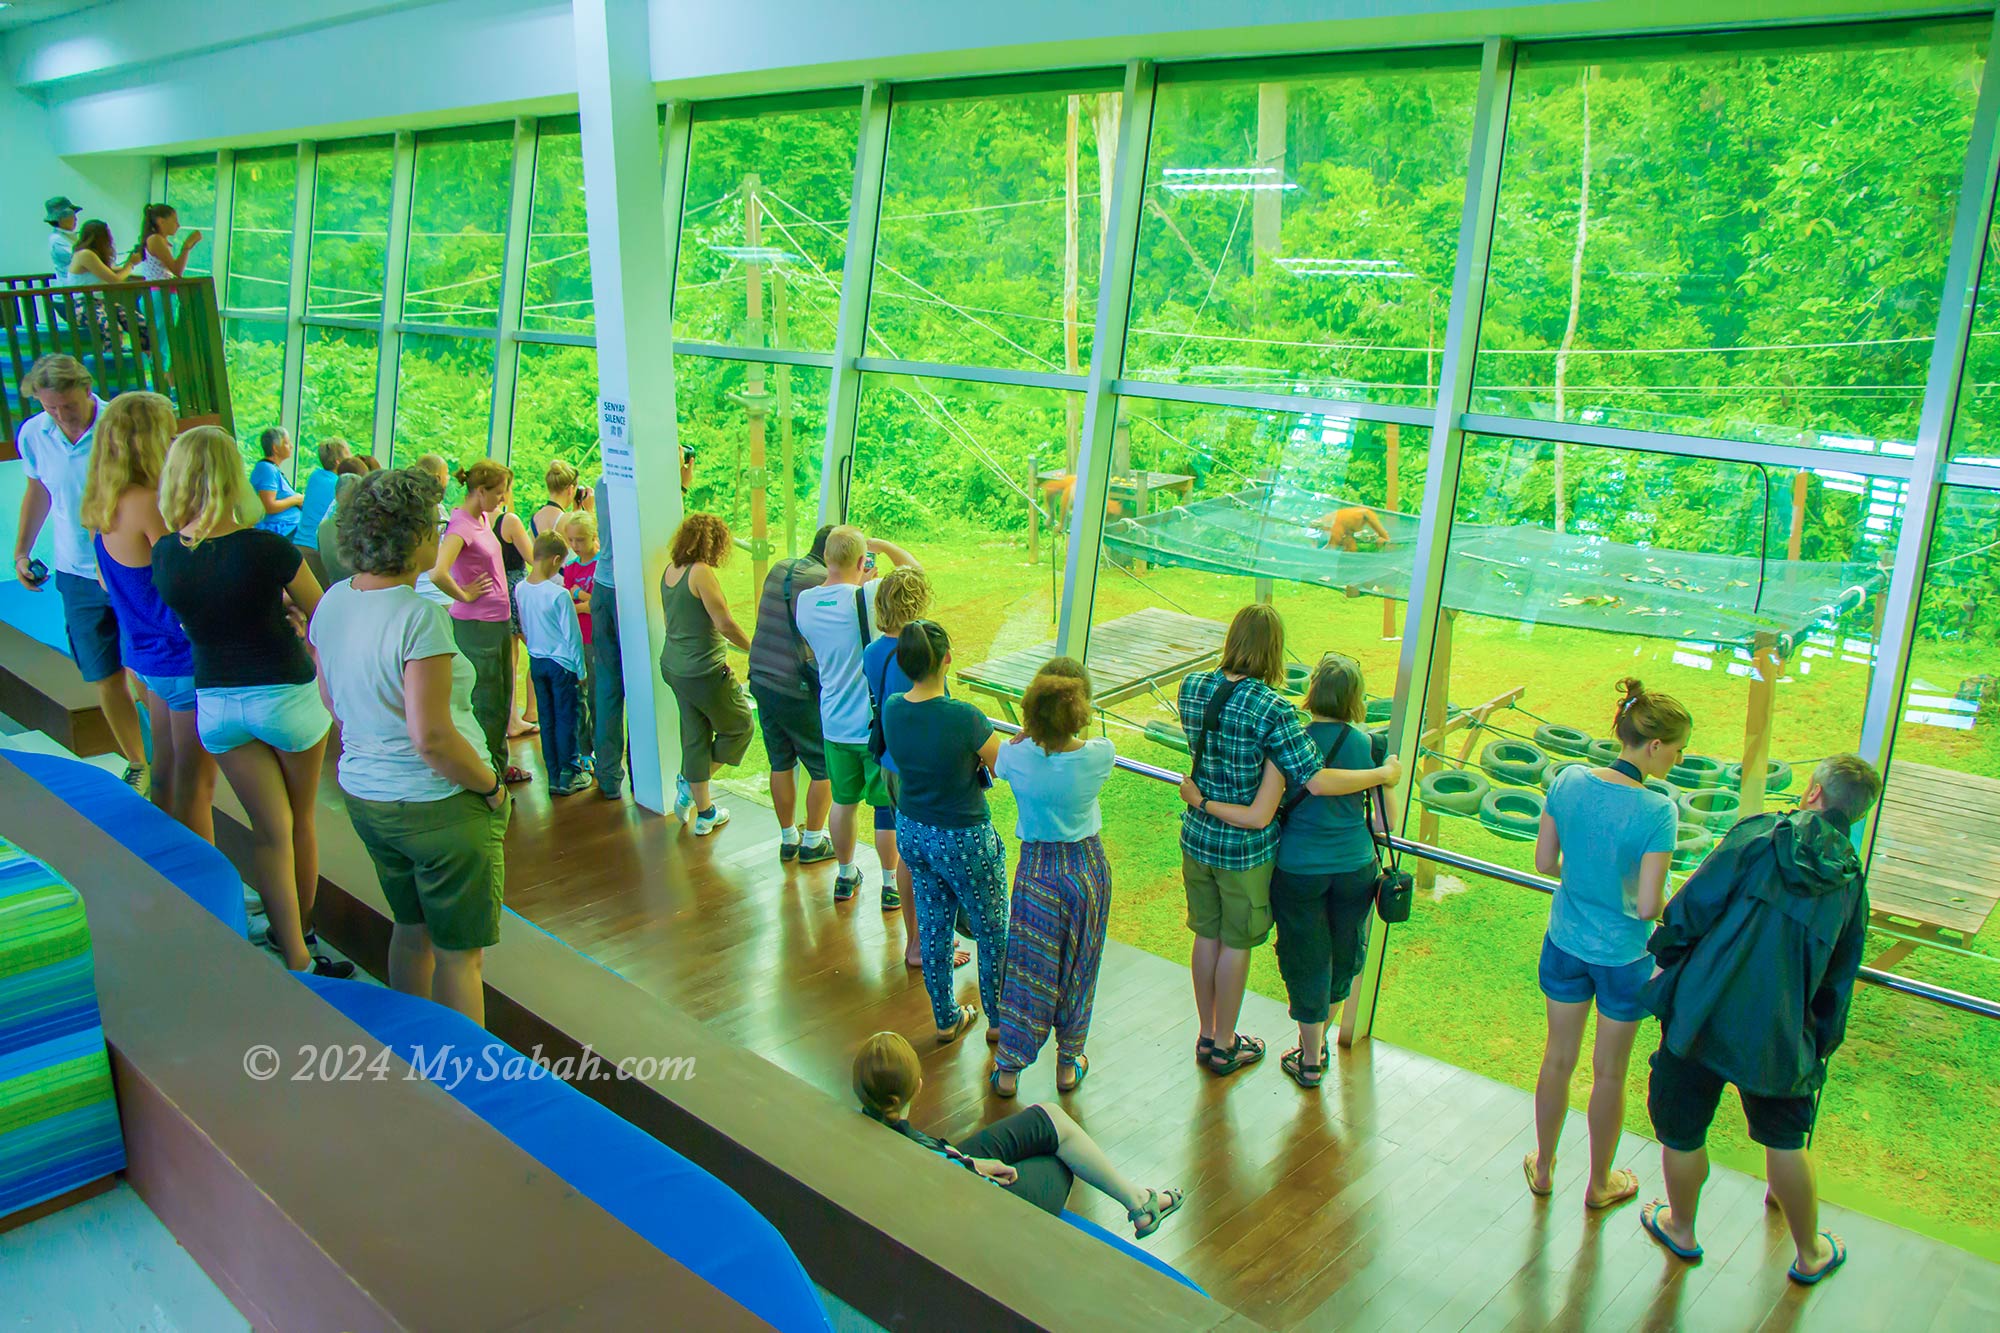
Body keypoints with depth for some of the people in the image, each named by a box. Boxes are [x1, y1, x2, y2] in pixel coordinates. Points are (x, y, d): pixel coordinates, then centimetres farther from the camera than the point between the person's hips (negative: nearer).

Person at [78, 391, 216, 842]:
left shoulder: (106, 506, 6)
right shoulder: (149, 505, -23)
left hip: (146, 650, 10)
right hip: (184, 657, -9)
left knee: (166, 770, 20)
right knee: (195, 784, 0)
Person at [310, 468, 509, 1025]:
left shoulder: (333, 602, 1)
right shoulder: (420, 615, -24)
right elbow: (432, 737, -27)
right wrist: (491, 788, -13)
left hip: (363, 794, 9)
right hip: (438, 806, -8)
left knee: (410, 930, 25)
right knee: (459, 953, 7)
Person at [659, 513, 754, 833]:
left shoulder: (669, 571, 7)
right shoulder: (701, 573, -19)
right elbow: (725, 624, -21)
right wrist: (754, 648, -5)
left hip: (673, 666, 8)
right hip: (704, 672, -8)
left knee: (695, 736, 16)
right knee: (739, 726, 14)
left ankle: (703, 813, 23)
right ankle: (689, 784, 14)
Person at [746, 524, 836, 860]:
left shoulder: (778, 569, 6)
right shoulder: (826, 583, -16)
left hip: (761, 681, 7)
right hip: (799, 691, -7)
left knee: (780, 763, 19)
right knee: (824, 767, 11)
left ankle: (788, 839, 31)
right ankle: (812, 842, 21)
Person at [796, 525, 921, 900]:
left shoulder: (804, 602, -4)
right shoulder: (867, 597, -22)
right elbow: (915, 570, -10)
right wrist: (884, 545, 5)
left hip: (835, 725, 5)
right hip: (876, 725, -5)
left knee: (843, 801, 20)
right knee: (888, 807, 10)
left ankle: (845, 875, 35)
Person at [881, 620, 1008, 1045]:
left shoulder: (891, 709, -10)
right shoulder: (964, 717, -29)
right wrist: (982, 759, 3)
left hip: (911, 831, 6)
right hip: (963, 840, -6)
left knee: (933, 927, 23)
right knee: (992, 933, 18)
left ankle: (946, 1018, 39)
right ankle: (998, 1021, 35)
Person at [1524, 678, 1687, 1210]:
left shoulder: (1568, 781, -12)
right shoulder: (1657, 811, -25)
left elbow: (1544, 861, -3)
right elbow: (1648, 906, -22)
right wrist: (1669, 901, -1)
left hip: (1564, 942, 4)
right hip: (1623, 957, -4)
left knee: (1558, 1059, 22)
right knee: (1609, 1073, 17)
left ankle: (1543, 1167, 39)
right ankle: (1599, 1183, 38)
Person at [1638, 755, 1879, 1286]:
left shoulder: (1757, 835, -7)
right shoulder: (1851, 884, 7)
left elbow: (1691, 906, -11)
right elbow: (1838, 980, 14)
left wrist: (1663, 957, 6)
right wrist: (1820, 1049, 25)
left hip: (1701, 1016, -4)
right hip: (1777, 1034, 4)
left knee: (1681, 1131, 18)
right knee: (1785, 1141, 24)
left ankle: (1680, 1229, 38)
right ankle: (1810, 1254, 41)